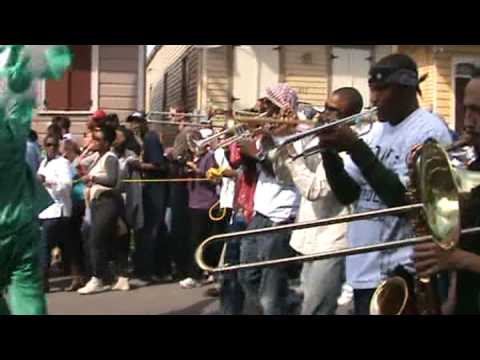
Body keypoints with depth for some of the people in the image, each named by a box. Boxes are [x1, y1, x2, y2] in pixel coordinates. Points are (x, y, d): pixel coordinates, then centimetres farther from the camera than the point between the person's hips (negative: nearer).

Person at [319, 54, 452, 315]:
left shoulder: (429, 131, -12)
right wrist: (330, 151, -8)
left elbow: (404, 200, -21)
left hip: (397, 273, -7)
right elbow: (346, 194, 9)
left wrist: (355, 147, -20)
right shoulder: (376, 129, 10)